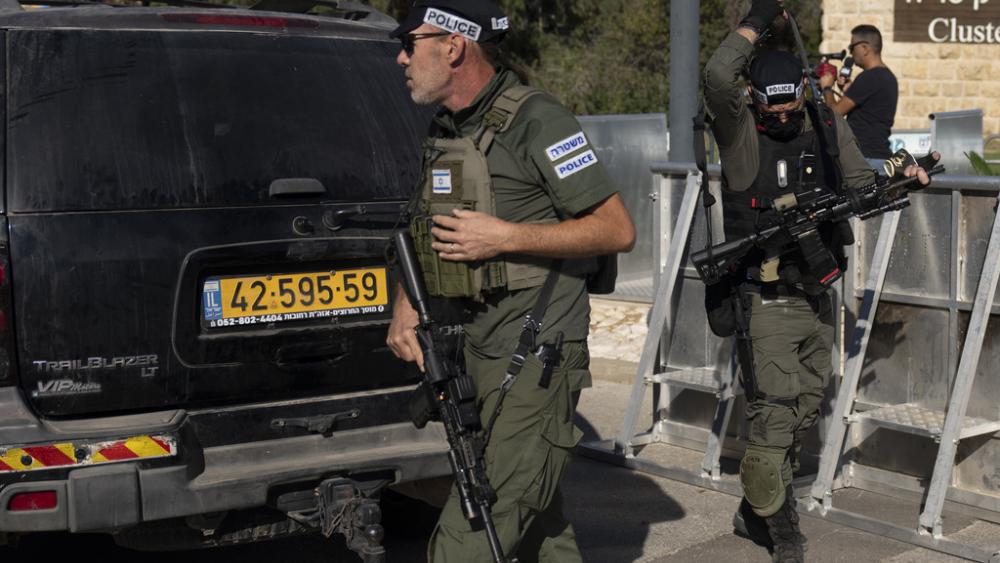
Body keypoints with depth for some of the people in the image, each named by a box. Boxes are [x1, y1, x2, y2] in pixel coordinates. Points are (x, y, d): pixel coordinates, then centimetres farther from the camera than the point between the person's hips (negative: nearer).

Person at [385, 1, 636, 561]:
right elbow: (427, 238, 25)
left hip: (535, 353, -9)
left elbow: (618, 230, -15)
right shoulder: (445, 131, 13)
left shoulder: (535, 120, -12)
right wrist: (406, 305, 6)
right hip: (476, 352, 9)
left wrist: (506, 237, -20)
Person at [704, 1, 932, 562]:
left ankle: (756, 513, 31)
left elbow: (860, 185, 16)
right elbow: (717, 77, -26)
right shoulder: (740, 130, -8)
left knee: (804, 414, 14)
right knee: (773, 414, -8)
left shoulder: (829, 126, 7)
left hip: (817, 298, 6)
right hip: (766, 301, -6)